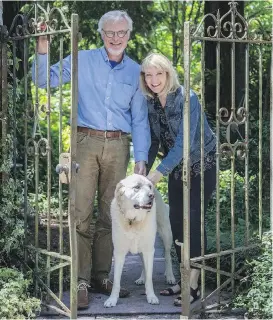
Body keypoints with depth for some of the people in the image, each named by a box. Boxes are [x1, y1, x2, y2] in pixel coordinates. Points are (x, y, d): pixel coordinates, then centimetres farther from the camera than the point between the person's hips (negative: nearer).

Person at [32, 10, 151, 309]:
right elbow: (43, 80, 4)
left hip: (118, 146, 3)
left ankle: (101, 275, 17)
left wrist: (141, 159, 3)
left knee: (110, 215, 7)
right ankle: (81, 281, -5)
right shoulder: (82, 60, 4)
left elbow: (140, 119, 11)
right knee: (81, 213, -9)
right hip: (86, 141, -3)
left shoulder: (135, 72, 11)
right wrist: (42, 50, -12)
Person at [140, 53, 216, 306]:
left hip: (201, 165, -6)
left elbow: (184, 142, -29)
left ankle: (194, 285, -8)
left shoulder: (187, 99, -23)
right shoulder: (150, 102, -4)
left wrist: (158, 173, -34)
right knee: (176, 221, 4)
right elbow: (153, 141, 5)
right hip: (176, 168, 6)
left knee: (192, 221, -12)